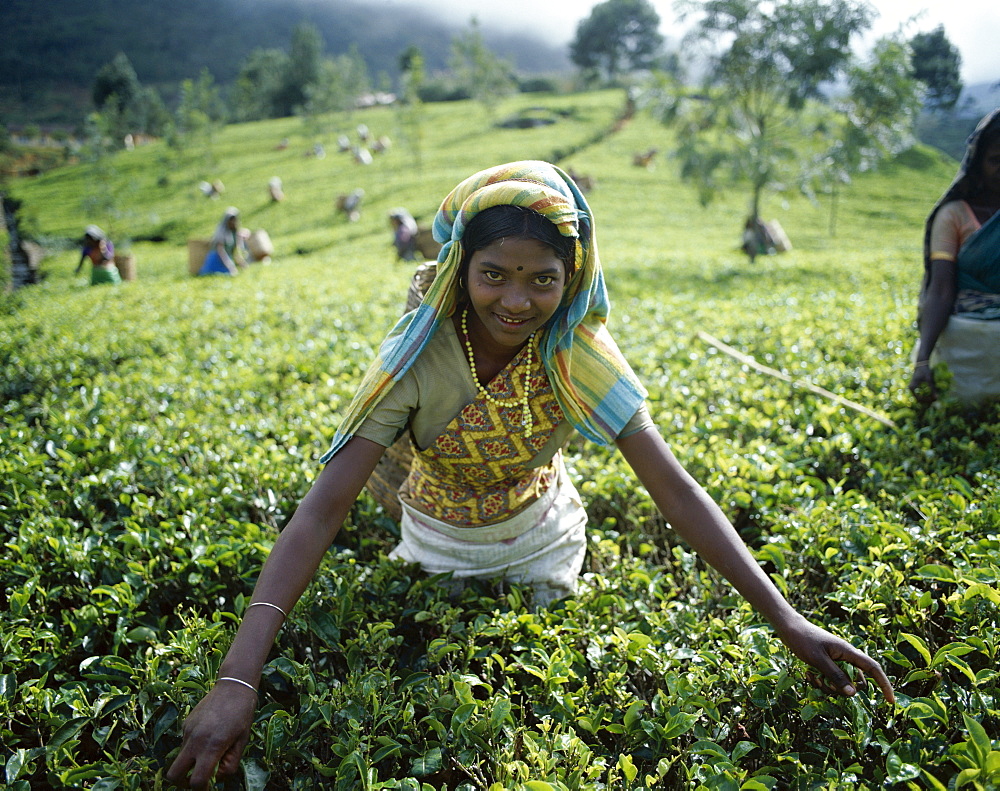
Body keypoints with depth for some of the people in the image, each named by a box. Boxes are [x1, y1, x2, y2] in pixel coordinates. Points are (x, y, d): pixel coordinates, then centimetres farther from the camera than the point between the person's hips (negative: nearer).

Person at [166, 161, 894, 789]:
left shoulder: (577, 351, -26)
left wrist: (785, 618, -35)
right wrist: (237, 680, -44)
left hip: (541, 540, 1)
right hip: (441, 547, -1)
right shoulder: (419, 355, -31)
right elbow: (322, 510, -36)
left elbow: (676, 488, -28)